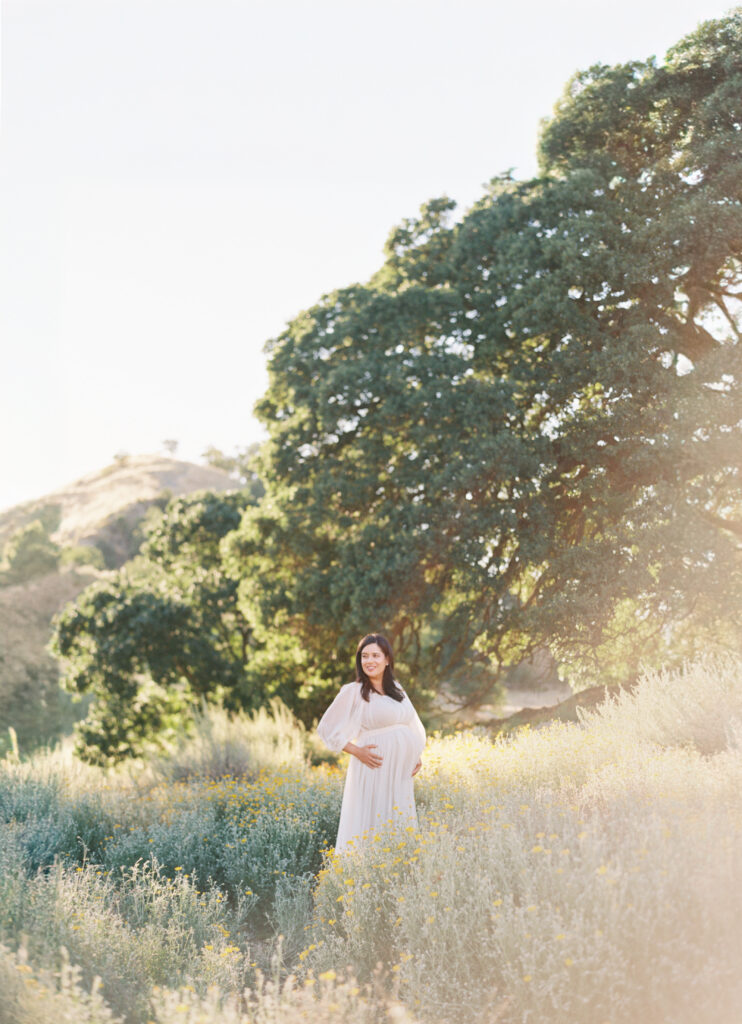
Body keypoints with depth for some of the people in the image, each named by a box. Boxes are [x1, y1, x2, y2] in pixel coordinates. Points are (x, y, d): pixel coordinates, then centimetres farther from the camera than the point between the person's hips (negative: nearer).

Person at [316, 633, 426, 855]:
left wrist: (416, 756, 10)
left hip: (400, 774, 6)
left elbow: (412, 726, 25)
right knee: (371, 828, -7)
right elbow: (327, 729, -4)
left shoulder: (396, 689, 14)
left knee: (399, 825, 8)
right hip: (373, 770, -6)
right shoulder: (353, 691, -3)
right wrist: (357, 751, -11)